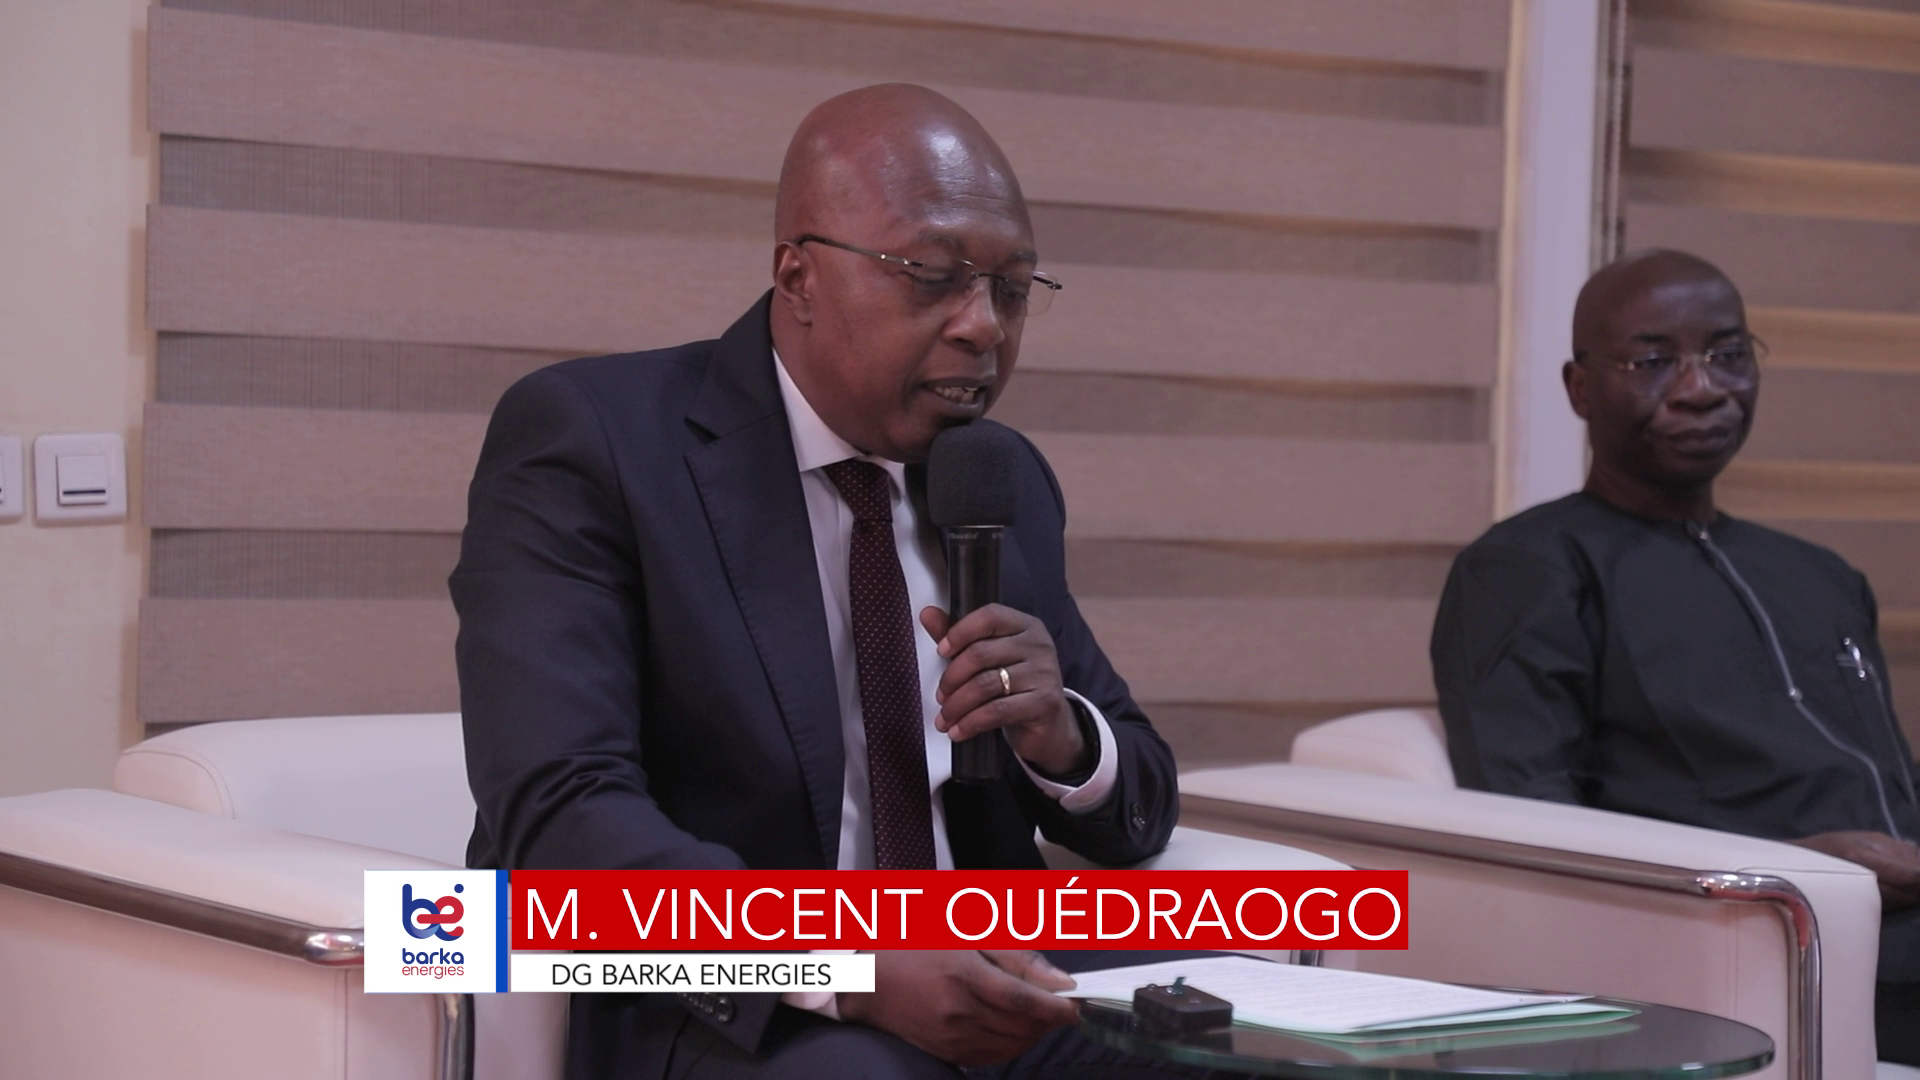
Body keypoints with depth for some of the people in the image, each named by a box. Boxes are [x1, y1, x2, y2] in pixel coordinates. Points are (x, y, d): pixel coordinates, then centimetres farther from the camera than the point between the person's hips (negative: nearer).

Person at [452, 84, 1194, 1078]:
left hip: (984, 993, 6)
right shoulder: (591, 439, -7)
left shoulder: (1011, 486, 12)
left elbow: (1138, 814, 16)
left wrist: (1060, 734, -9)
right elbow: (559, 815, -19)